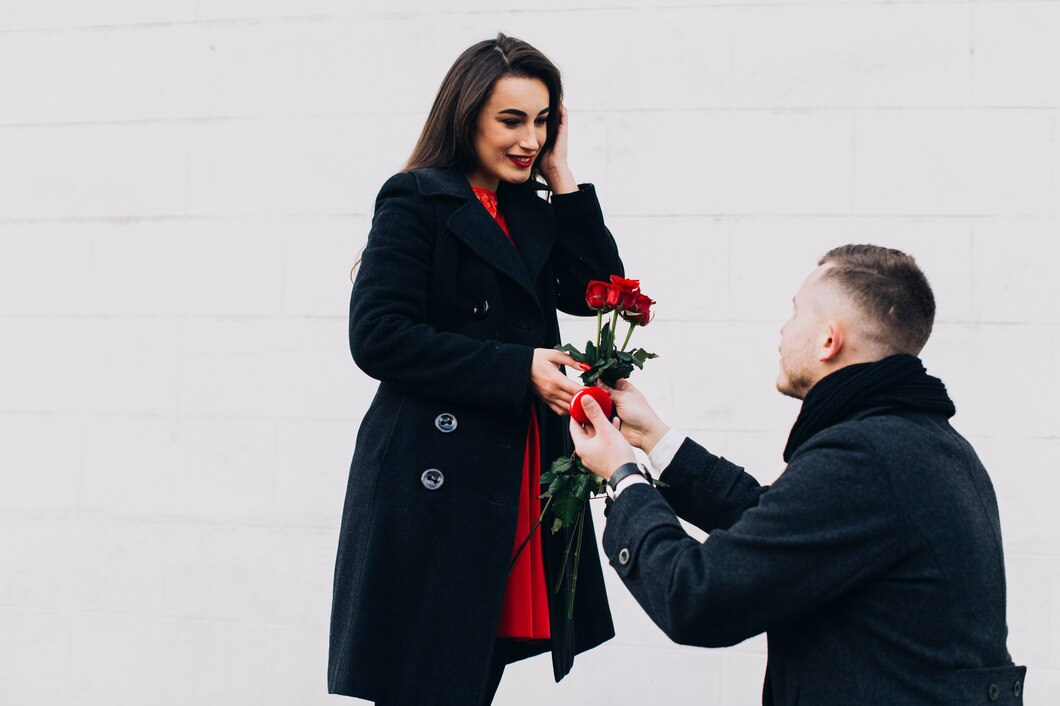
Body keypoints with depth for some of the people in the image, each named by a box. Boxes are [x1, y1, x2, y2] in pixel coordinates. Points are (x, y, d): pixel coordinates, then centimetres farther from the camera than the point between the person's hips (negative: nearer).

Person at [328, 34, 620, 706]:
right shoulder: (415, 203, -5)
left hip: (517, 479, 7)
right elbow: (377, 336, -15)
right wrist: (519, 370, -18)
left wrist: (562, 177, 3)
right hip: (431, 482, -6)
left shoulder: (532, 215, 16)